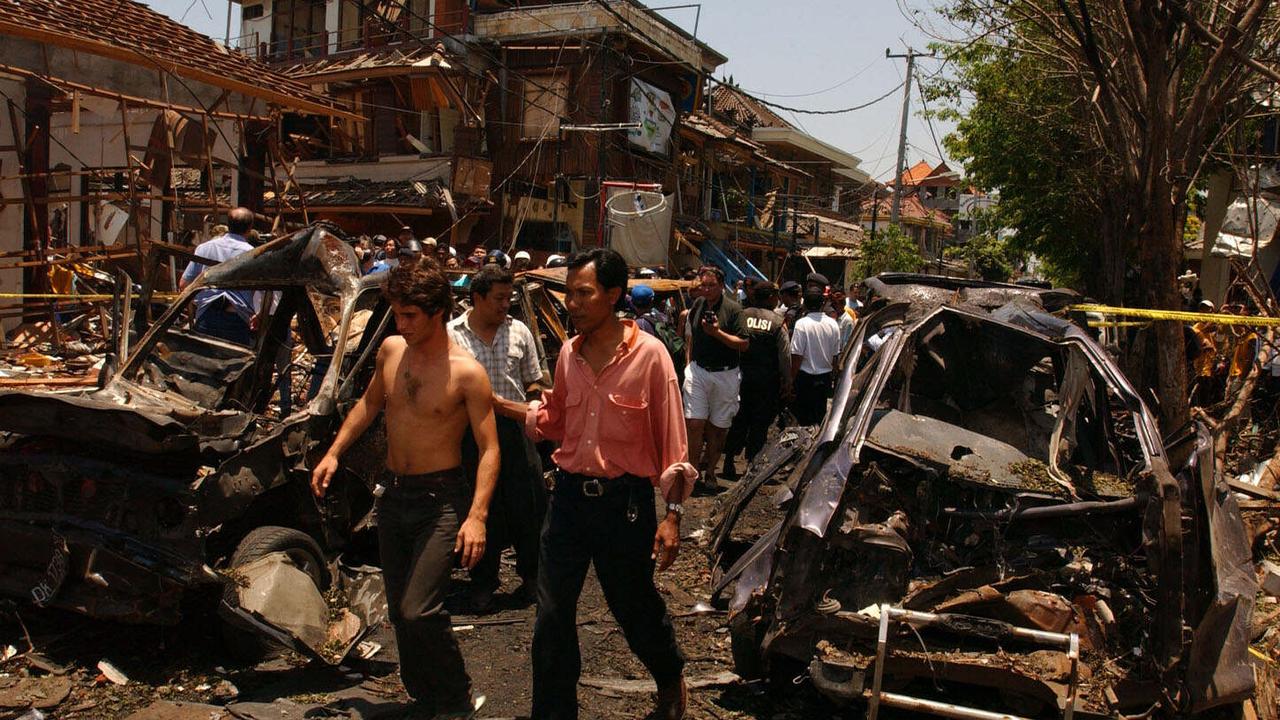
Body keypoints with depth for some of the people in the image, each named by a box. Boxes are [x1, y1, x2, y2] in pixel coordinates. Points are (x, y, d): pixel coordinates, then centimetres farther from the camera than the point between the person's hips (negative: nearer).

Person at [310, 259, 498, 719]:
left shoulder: (466, 373, -15)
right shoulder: (390, 350, 3)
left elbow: (489, 448, -16)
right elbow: (370, 404, 20)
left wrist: (477, 515, -25)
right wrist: (334, 453, 14)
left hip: (440, 500, -6)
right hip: (393, 494, 6)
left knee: (418, 611, -16)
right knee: (400, 611, 13)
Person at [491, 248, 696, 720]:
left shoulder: (649, 354, -12)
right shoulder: (569, 353, 4)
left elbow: (672, 440, -11)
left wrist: (671, 514, -14)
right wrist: (493, 402, 9)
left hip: (624, 499, -4)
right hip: (569, 493, 5)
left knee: (635, 607, 13)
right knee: (552, 615, 7)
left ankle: (671, 681, 43)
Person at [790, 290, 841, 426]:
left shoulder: (802, 324, -16)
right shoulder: (833, 324, -1)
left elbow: (797, 355, -16)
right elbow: (835, 354, 7)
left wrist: (792, 378, -7)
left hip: (805, 376, -4)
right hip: (825, 377, 5)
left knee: (803, 416, 4)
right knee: (821, 413, 14)